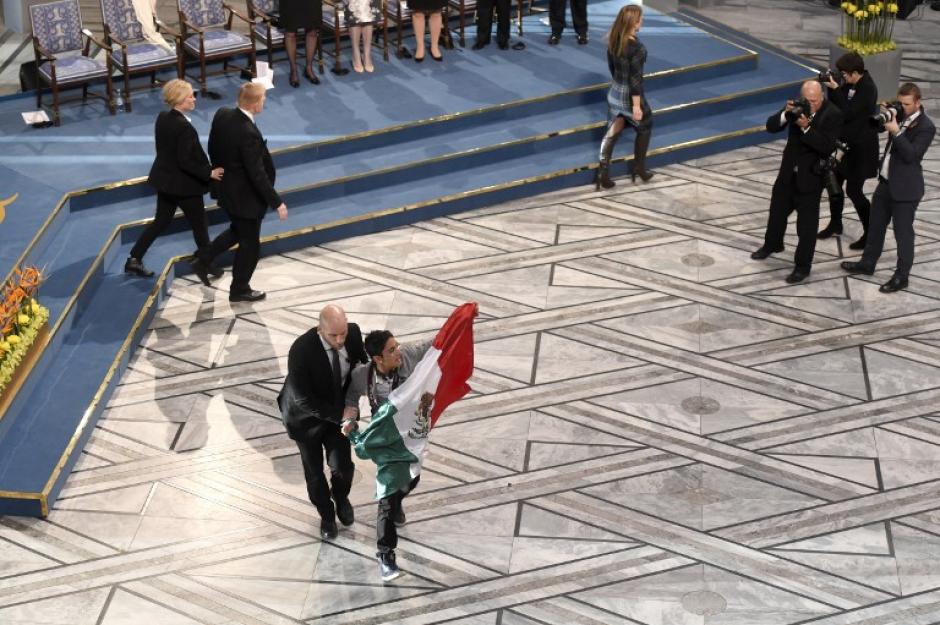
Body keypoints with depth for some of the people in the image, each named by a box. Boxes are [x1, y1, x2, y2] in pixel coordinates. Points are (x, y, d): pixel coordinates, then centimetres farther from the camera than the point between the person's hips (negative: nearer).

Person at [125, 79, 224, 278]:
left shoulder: (162, 118, -1)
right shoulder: (184, 127, -26)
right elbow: (186, 162, -25)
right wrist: (209, 173, -17)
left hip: (164, 180, 8)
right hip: (184, 185, -8)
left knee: (161, 221, 20)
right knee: (199, 225, 11)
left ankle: (134, 259, 20)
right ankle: (207, 264, 26)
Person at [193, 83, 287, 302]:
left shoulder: (222, 115, -9)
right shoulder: (249, 133, -33)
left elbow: (213, 148, 6)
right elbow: (258, 174, -28)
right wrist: (277, 203, -20)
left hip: (227, 189, 8)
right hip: (246, 197, -8)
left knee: (237, 230, 31)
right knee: (249, 244, 13)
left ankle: (203, 260, 30)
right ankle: (240, 289, 29)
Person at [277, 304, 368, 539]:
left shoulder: (353, 333, -21)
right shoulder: (301, 351, -36)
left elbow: (361, 364, 0)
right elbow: (304, 401, -29)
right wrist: (341, 416, -28)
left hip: (338, 410, 3)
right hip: (306, 416, -3)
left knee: (342, 467, 3)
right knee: (314, 472, 14)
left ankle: (341, 498, 39)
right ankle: (327, 514, 42)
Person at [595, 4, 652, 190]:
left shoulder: (613, 40, -4)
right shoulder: (637, 47, -26)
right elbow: (635, 78, -24)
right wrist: (636, 105, -19)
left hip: (614, 93, 6)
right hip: (630, 96, -6)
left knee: (613, 131, 15)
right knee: (644, 128, 18)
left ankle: (603, 171, 6)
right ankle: (639, 169, 30)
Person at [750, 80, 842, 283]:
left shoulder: (833, 114, -18)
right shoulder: (796, 106, -4)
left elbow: (828, 147, -25)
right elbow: (771, 126, -6)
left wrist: (806, 128, -34)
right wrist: (786, 114, -25)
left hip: (811, 175, -6)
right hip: (788, 171, 6)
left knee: (807, 223, 3)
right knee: (777, 210, 23)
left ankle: (803, 265, 15)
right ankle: (772, 244, 48)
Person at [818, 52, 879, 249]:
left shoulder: (867, 89, -23)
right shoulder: (851, 84, 2)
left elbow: (846, 113, -25)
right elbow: (836, 107, 8)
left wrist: (836, 89, -22)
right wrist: (832, 87, -6)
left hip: (860, 148, -9)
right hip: (845, 143, 9)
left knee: (853, 191, -6)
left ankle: (871, 234, 5)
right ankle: (835, 224, 35)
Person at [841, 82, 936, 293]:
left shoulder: (926, 127, -18)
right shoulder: (899, 114, 4)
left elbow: (911, 155, -24)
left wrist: (896, 132, -31)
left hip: (905, 188, -8)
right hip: (886, 181, 8)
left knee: (903, 232, 2)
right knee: (876, 225, 20)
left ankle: (901, 276, 12)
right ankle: (867, 263, 35)